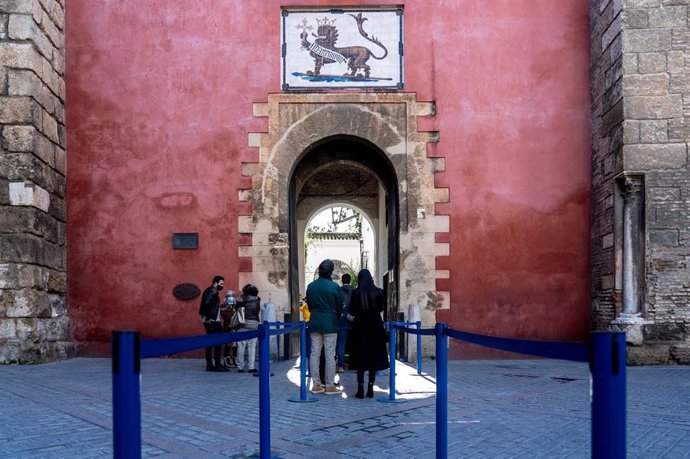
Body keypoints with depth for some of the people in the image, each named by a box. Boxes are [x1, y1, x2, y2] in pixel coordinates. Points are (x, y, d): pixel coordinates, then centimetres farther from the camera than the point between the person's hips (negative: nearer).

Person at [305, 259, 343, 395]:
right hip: (330, 324, -3)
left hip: (315, 323, 4)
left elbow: (309, 305, 9)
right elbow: (340, 305, -1)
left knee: (314, 354, 7)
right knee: (330, 355, 0)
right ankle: (330, 386, 3)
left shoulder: (311, 286, 1)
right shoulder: (334, 286, -9)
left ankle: (316, 385, 9)